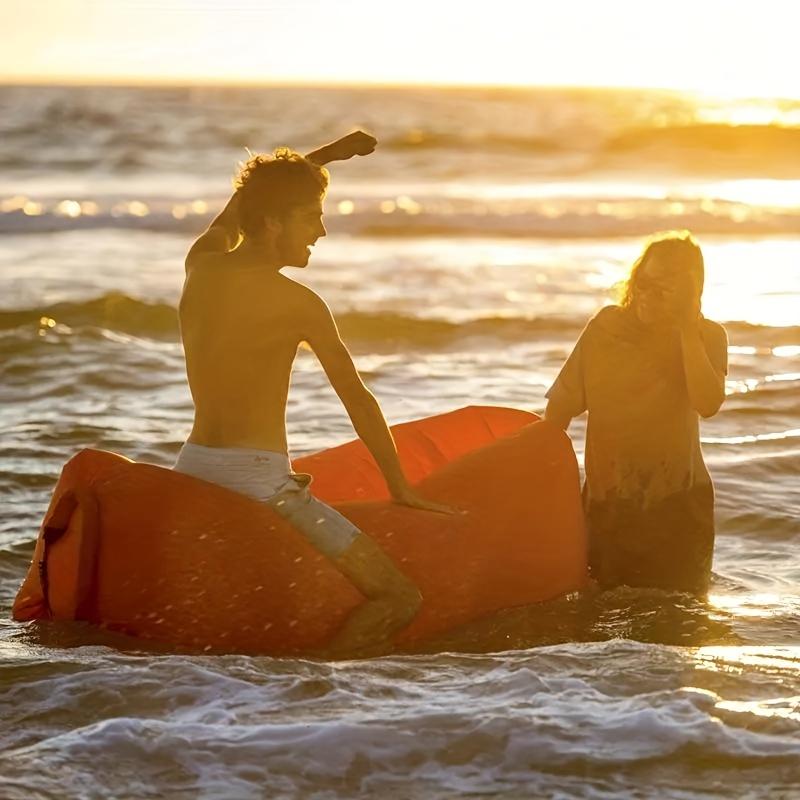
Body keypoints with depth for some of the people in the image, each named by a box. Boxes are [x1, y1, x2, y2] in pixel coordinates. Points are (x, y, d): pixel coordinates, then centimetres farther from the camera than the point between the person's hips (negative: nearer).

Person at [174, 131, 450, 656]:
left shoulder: (201, 266, 8)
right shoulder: (298, 303, -9)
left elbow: (243, 201, 29)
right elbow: (358, 399, -3)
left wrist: (325, 156, 33)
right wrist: (400, 488, 7)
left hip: (191, 468, 7)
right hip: (256, 479, -7)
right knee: (399, 598, -9)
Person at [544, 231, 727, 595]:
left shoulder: (707, 337, -3)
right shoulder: (607, 326, 0)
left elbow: (707, 403, -22)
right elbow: (560, 406, 2)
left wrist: (686, 329, -21)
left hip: (676, 506, -1)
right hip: (607, 503, 2)